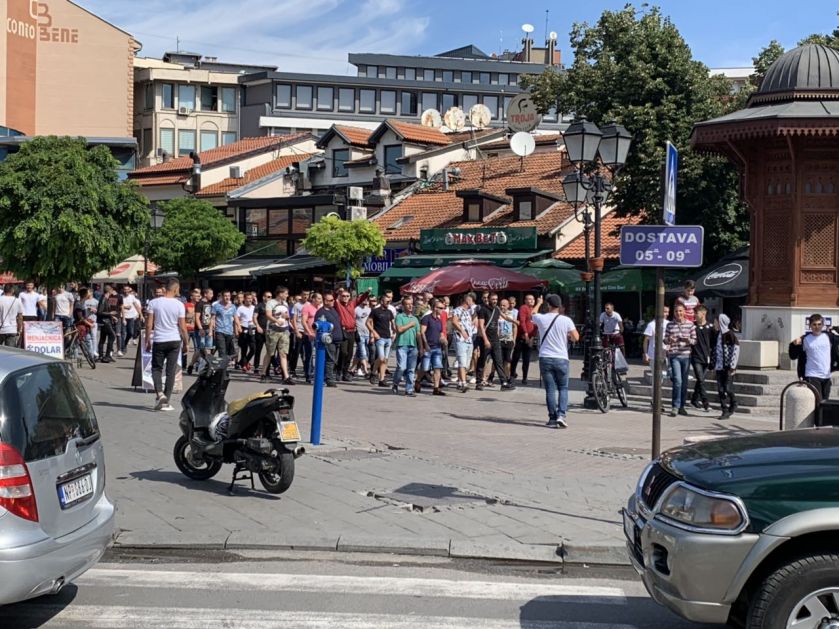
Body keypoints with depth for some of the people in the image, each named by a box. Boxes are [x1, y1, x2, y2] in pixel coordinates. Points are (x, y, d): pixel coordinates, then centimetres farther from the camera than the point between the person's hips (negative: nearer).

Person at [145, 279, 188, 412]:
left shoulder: (154, 302, -3)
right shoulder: (179, 305, -6)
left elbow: (149, 324, -3)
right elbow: (182, 327, -4)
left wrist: (148, 341, 6)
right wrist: (186, 342, 8)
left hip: (158, 341, 0)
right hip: (174, 341, 0)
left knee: (156, 368, 14)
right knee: (171, 371, 5)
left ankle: (159, 393, -7)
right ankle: (166, 402, 6)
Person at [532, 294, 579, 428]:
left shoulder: (541, 318, -3)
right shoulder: (566, 320, -7)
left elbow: (533, 314, 20)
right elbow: (576, 338, -6)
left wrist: (539, 303, 38)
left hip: (545, 359, 1)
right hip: (561, 359, -1)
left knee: (550, 389, 5)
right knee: (563, 388, 11)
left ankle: (552, 418, 4)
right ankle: (562, 415, -5)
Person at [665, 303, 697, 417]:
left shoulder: (690, 324, 3)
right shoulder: (670, 325, 4)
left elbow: (694, 340, 5)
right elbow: (666, 340, 9)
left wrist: (688, 340, -17)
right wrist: (669, 340, -14)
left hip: (686, 355, 1)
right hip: (674, 355, -1)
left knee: (684, 382, 7)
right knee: (677, 380, -12)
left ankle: (681, 406, 18)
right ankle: (675, 407, -5)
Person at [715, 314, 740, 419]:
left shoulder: (729, 334, -11)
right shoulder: (718, 335, 12)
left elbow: (736, 350, -14)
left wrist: (732, 366, -16)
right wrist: (714, 364, 16)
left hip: (728, 367, -7)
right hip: (719, 367, 7)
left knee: (728, 388, -4)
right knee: (720, 389, 3)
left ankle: (733, 405, 17)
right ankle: (725, 410, 8)